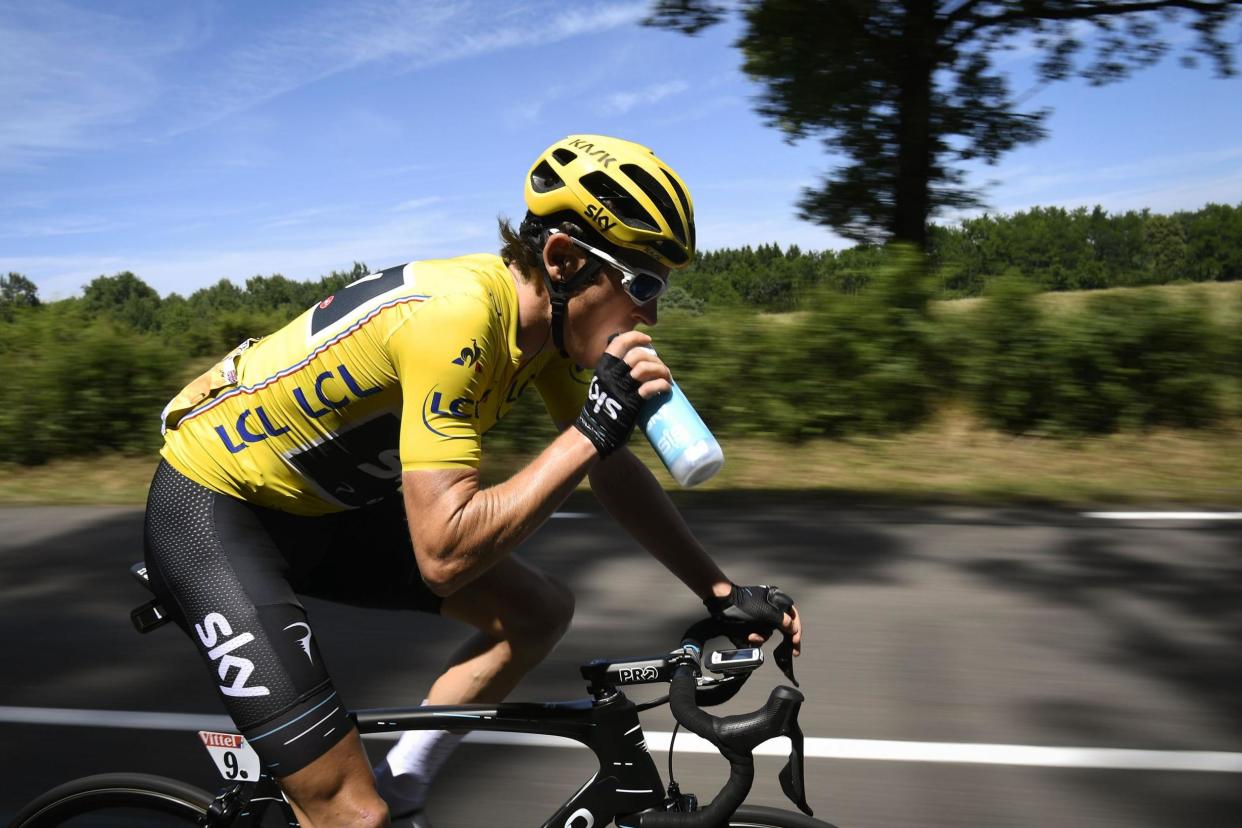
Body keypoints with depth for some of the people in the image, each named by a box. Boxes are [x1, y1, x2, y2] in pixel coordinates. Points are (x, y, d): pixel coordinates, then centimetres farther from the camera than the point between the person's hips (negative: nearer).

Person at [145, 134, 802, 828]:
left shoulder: (548, 316, -5)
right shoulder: (458, 316, -31)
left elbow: (617, 474, 4)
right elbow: (444, 555, -34)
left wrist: (723, 593, 3)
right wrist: (595, 426, -33)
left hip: (327, 505, 8)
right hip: (212, 513, -8)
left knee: (541, 612, 3)